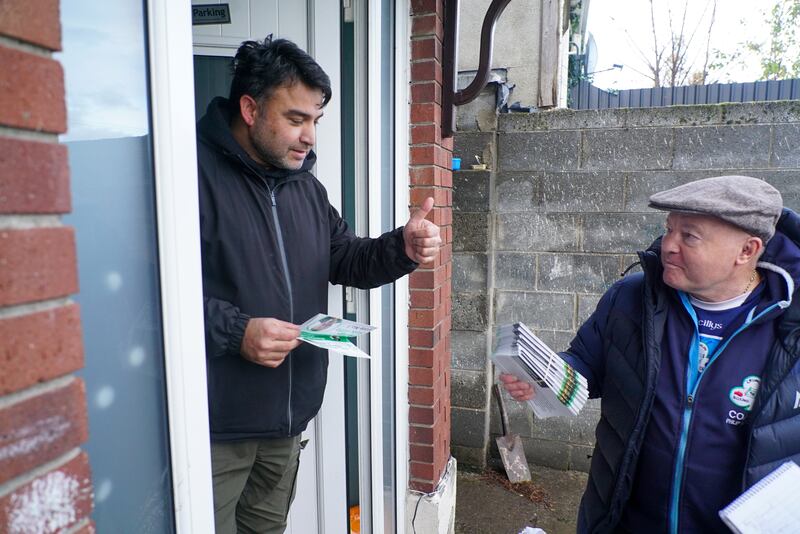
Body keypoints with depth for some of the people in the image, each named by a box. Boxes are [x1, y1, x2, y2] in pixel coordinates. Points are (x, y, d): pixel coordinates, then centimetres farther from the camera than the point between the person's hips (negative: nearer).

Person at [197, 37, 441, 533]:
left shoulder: (304, 184, 10)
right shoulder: (197, 176, -17)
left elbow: (345, 260, 13)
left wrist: (402, 249, -4)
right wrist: (235, 331, -29)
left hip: (288, 417, 8)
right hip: (218, 423, -7)